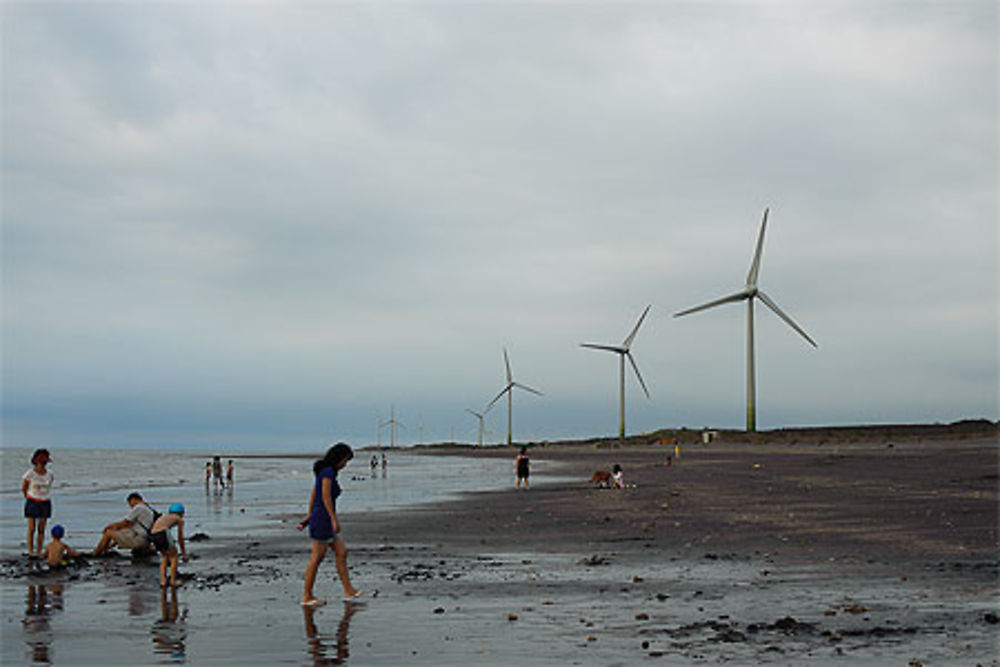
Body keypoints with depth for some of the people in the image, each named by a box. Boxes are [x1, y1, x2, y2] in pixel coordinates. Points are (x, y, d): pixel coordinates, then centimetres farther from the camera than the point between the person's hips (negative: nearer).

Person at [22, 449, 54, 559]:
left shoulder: (49, 474, 1)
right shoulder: (30, 474, -11)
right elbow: (23, 488, 2)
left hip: (45, 503, 3)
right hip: (32, 503, -3)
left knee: (41, 529, 4)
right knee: (32, 529, -4)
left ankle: (39, 552, 10)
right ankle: (30, 551, 3)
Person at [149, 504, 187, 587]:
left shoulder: (164, 517, 37)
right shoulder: (179, 519, 22)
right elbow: (180, 538, 25)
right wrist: (183, 552, 39)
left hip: (152, 535, 5)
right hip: (163, 533, -5)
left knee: (165, 556, 27)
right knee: (174, 555, 18)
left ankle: (163, 581, 21)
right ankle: (173, 581, 16)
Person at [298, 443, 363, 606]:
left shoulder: (323, 471, 15)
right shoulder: (328, 471, -14)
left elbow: (313, 495, 19)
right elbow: (326, 496, -23)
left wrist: (308, 519, 21)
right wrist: (334, 519, -24)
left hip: (320, 519, 10)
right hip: (323, 520, -10)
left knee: (341, 552, 9)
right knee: (316, 559, -3)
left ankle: (348, 591, 9)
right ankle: (307, 597, 4)